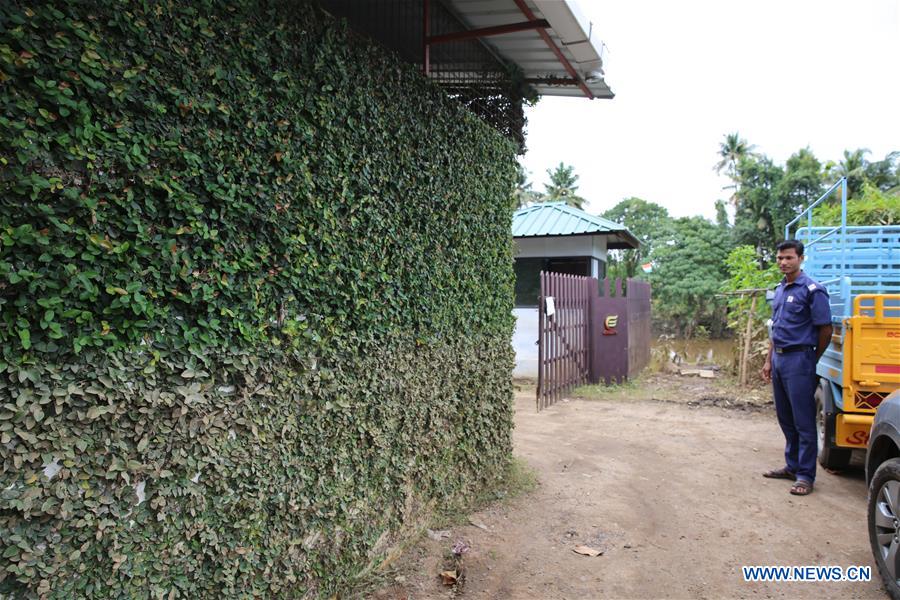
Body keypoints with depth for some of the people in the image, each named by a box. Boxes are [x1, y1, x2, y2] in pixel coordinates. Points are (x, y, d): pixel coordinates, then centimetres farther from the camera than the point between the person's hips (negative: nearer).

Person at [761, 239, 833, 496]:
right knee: (786, 419, 15)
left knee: (804, 422, -1)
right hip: (779, 359, 8)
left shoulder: (812, 290, -10)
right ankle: (792, 466, 27)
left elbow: (825, 329, -9)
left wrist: (812, 362, -1)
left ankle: (805, 475, 6)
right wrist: (769, 360, 16)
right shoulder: (779, 290, 13)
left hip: (798, 360, -8)